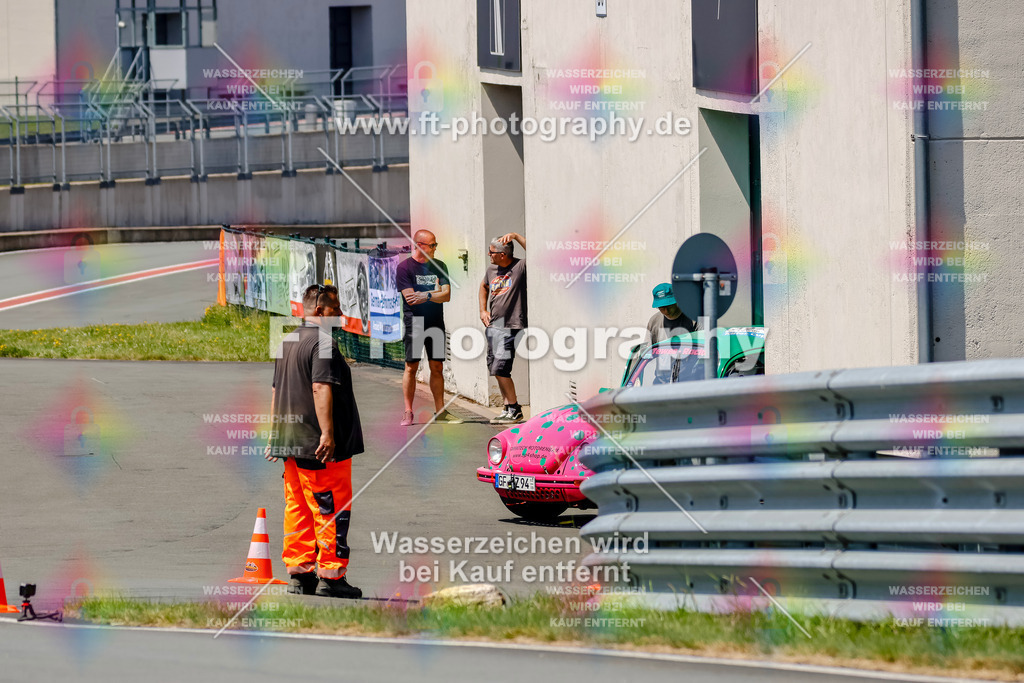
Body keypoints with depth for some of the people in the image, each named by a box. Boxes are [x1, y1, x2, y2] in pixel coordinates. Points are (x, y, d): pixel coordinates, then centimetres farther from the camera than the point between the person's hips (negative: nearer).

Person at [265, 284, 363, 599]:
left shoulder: (287, 342, 17)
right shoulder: (323, 342, -13)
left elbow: (276, 392, 23)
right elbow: (321, 388, -22)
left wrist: (275, 434, 27)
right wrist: (327, 433, -25)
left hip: (291, 441, 9)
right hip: (318, 443, -9)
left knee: (298, 510, 10)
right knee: (332, 508, -5)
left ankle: (299, 574, 12)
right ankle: (331, 577, -6)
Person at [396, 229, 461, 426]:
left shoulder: (439, 266, 10)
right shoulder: (405, 267, -3)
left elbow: (446, 295, 0)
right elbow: (410, 297, -12)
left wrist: (426, 296, -14)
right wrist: (434, 294, -5)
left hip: (436, 323, 4)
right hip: (414, 323, -4)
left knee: (437, 367, 6)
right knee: (411, 367, -4)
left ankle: (440, 411, 11)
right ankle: (408, 412, 1)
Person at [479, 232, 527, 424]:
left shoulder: (520, 267, -11)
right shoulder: (492, 269, 10)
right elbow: (484, 286, 31)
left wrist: (516, 236, -23)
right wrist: (483, 310, 21)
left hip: (512, 327, -8)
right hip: (493, 326, 8)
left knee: (500, 368, -13)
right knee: (495, 369, 10)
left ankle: (514, 410, -2)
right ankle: (509, 408, 20)